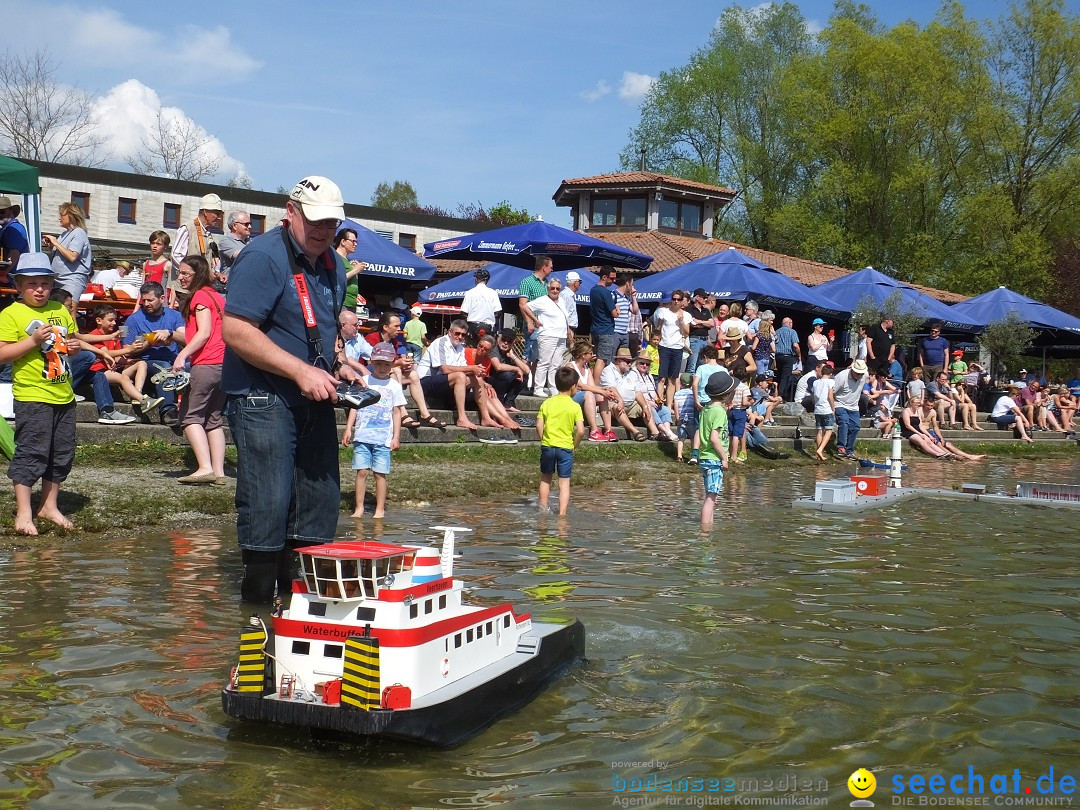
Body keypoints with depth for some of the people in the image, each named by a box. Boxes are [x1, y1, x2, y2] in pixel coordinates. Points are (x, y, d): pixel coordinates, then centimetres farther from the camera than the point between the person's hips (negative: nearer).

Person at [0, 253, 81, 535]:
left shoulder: (60, 311, 12)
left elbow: (71, 338, 27)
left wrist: (73, 346, 5)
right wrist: (33, 340, -23)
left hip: (64, 395, 7)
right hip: (32, 397, -7)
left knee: (62, 453, 12)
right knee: (31, 452, -7)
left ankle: (49, 505, 24)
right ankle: (23, 512, 1)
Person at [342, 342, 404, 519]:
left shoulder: (394, 386, 6)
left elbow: (396, 412, 7)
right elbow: (354, 406, 10)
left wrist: (396, 437, 2)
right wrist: (348, 429, 3)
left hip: (383, 438, -1)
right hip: (362, 436, 1)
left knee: (380, 473, 0)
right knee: (362, 471, -2)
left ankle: (380, 510, 7)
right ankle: (359, 508, 5)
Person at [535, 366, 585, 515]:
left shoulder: (547, 403, 1)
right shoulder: (575, 406, -7)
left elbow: (539, 426, -3)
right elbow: (580, 430, -14)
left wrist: (543, 441, 10)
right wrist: (575, 445, 2)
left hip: (547, 446, 3)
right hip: (566, 447, -3)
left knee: (545, 479, 19)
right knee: (564, 482, 2)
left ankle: (543, 509, 27)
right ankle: (562, 513, -3)